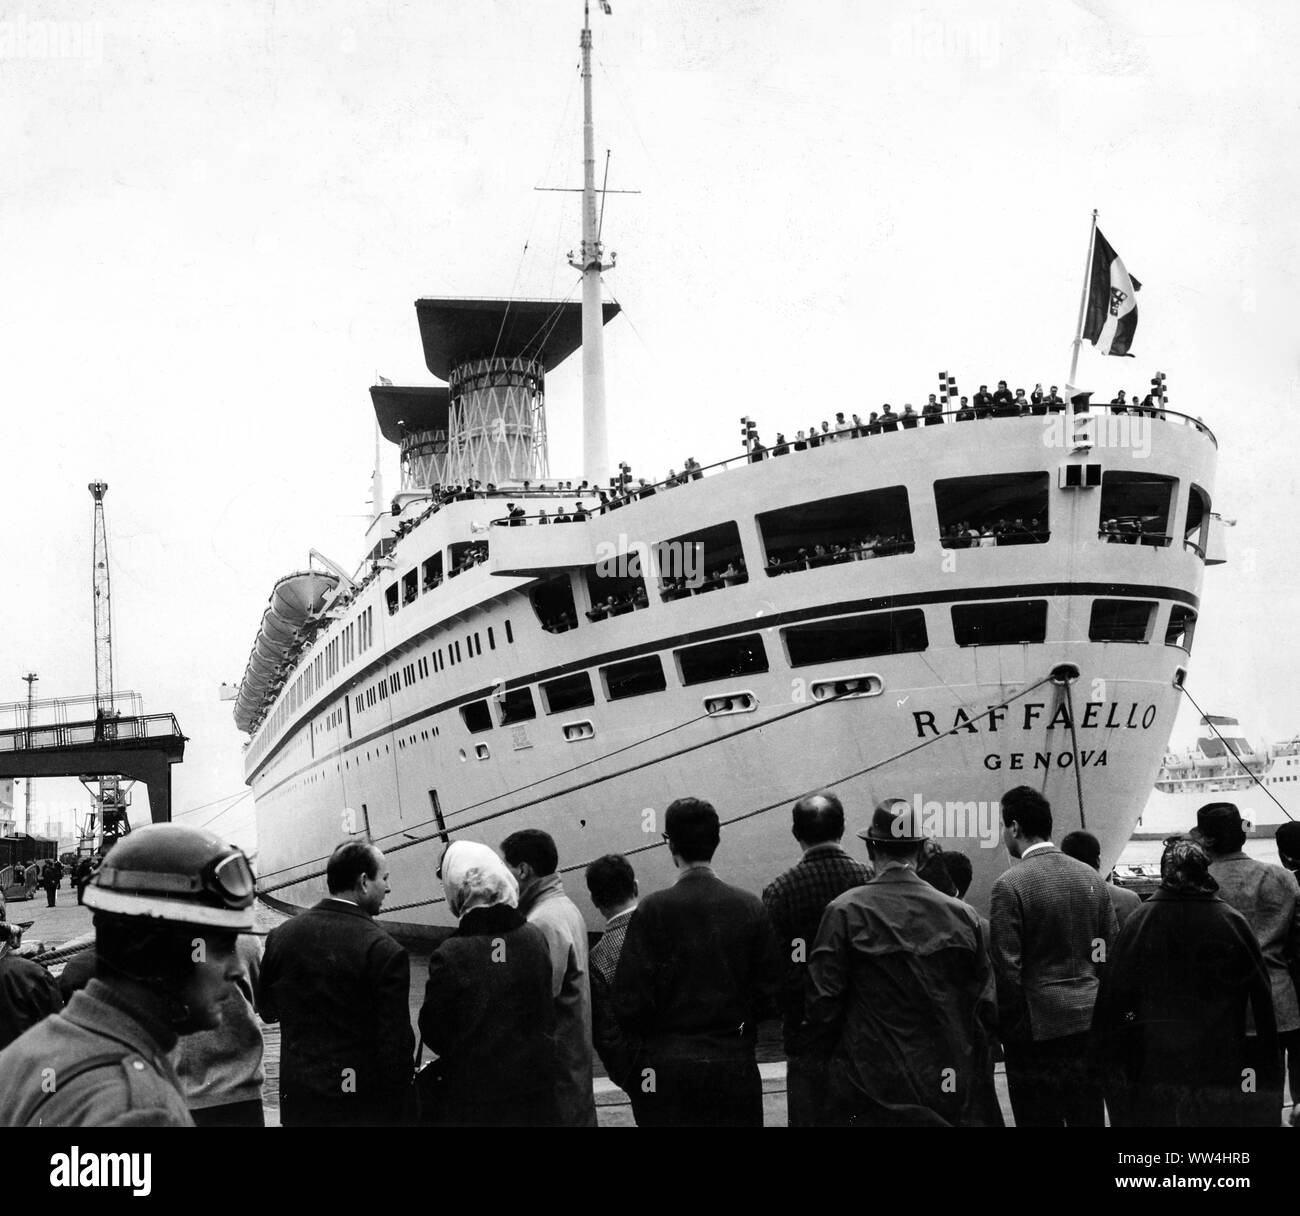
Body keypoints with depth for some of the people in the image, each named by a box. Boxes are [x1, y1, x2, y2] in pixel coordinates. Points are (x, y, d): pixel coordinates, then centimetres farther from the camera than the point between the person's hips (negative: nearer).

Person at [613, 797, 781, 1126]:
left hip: (668, 1065, -2)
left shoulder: (652, 910, -10)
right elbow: (769, 992, 0)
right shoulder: (751, 907, -2)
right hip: (735, 1066, 2)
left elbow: (630, 1000, -10)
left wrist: (643, 1043, 8)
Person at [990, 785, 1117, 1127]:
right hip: (1089, 1021, 6)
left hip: (1038, 1026, -6)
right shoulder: (1091, 877, 6)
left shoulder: (1010, 885, -13)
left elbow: (1007, 968, -14)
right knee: (1088, 1119, 13)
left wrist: (1010, 1029, -4)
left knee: (1039, 1118, 2)